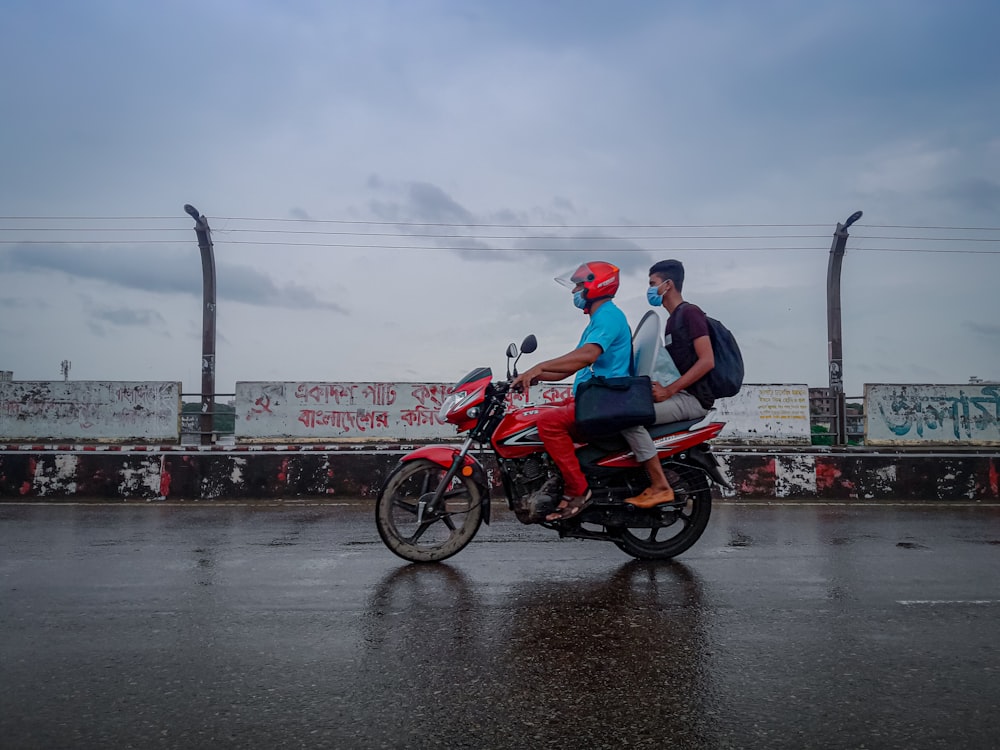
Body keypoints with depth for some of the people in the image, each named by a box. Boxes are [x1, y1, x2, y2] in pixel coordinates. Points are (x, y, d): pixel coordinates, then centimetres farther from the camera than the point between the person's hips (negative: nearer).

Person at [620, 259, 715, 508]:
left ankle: (660, 487, -18)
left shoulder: (690, 312, -9)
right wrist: (659, 387, 6)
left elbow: (707, 361, -19)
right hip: (679, 395, 10)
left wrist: (669, 390, -21)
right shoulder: (673, 319, 20)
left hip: (693, 398, -10)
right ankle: (656, 483, 3)